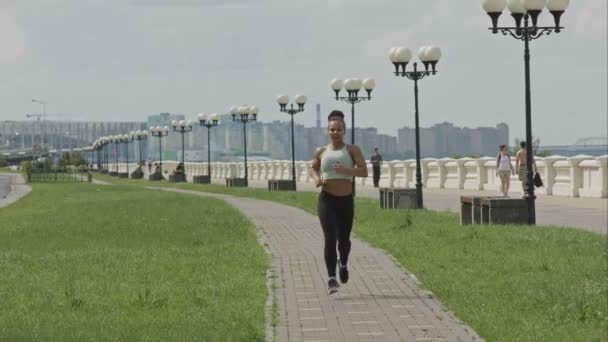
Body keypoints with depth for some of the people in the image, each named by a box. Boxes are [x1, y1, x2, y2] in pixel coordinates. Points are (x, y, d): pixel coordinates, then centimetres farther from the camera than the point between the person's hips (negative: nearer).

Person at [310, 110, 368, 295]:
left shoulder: (352, 150, 1)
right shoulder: (321, 152, 6)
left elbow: (364, 171, -9)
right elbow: (313, 169, 22)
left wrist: (346, 170, -26)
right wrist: (317, 179, -1)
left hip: (346, 201, 0)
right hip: (326, 200, 0)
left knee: (344, 239, 10)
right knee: (330, 238, -15)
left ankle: (343, 264, 45)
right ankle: (331, 279, -12)